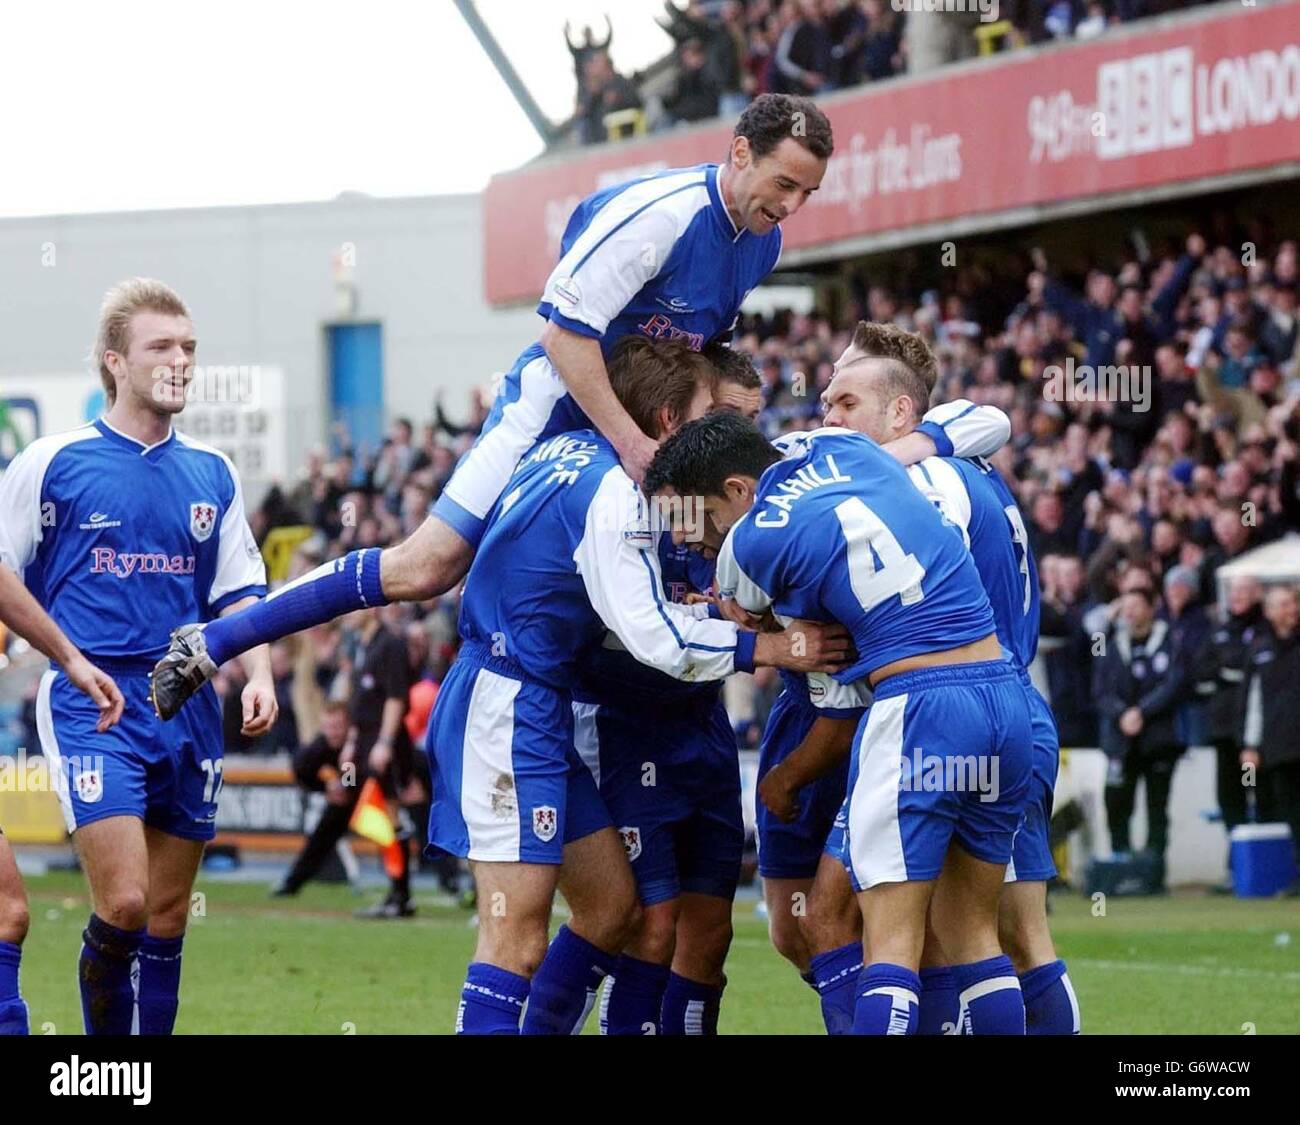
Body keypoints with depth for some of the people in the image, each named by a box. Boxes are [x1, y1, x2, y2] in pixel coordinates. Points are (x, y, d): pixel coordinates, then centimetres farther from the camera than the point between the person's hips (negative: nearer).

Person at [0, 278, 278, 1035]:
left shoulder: (212, 473, 10)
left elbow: (240, 592, 12)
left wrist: (258, 675, -4)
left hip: (188, 708, 4)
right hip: (89, 708, -4)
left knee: (168, 919, 7)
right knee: (122, 903, -18)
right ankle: (104, 1031, 1)